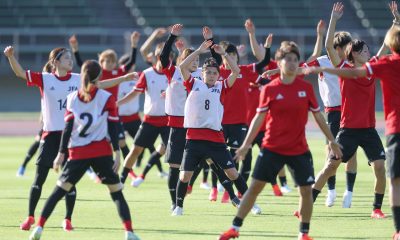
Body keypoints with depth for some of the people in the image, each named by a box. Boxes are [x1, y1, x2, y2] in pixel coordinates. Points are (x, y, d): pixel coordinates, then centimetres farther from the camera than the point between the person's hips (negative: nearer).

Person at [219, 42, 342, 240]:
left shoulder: (306, 88, 0)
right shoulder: (269, 89, -4)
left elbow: (317, 116, 8)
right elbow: (259, 118, 0)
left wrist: (331, 140, 11)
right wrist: (246, 144, -4)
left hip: (299, 149, 1)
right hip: (272, 147, -1)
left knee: (306, 190, -1)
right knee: (255, 186, -1)